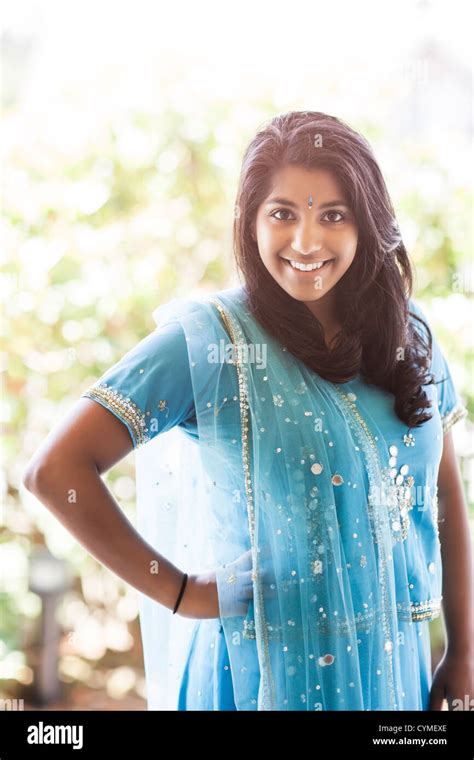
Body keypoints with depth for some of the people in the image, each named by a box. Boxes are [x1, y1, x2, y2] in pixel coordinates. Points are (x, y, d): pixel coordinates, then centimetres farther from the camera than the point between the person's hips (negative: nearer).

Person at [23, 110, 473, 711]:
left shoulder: (409, 338, 1)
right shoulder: (209, 341, -14)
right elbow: (55, 470, -20)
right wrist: (179, 591, -16)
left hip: (396, 668, 5)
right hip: (266, 674, -4)